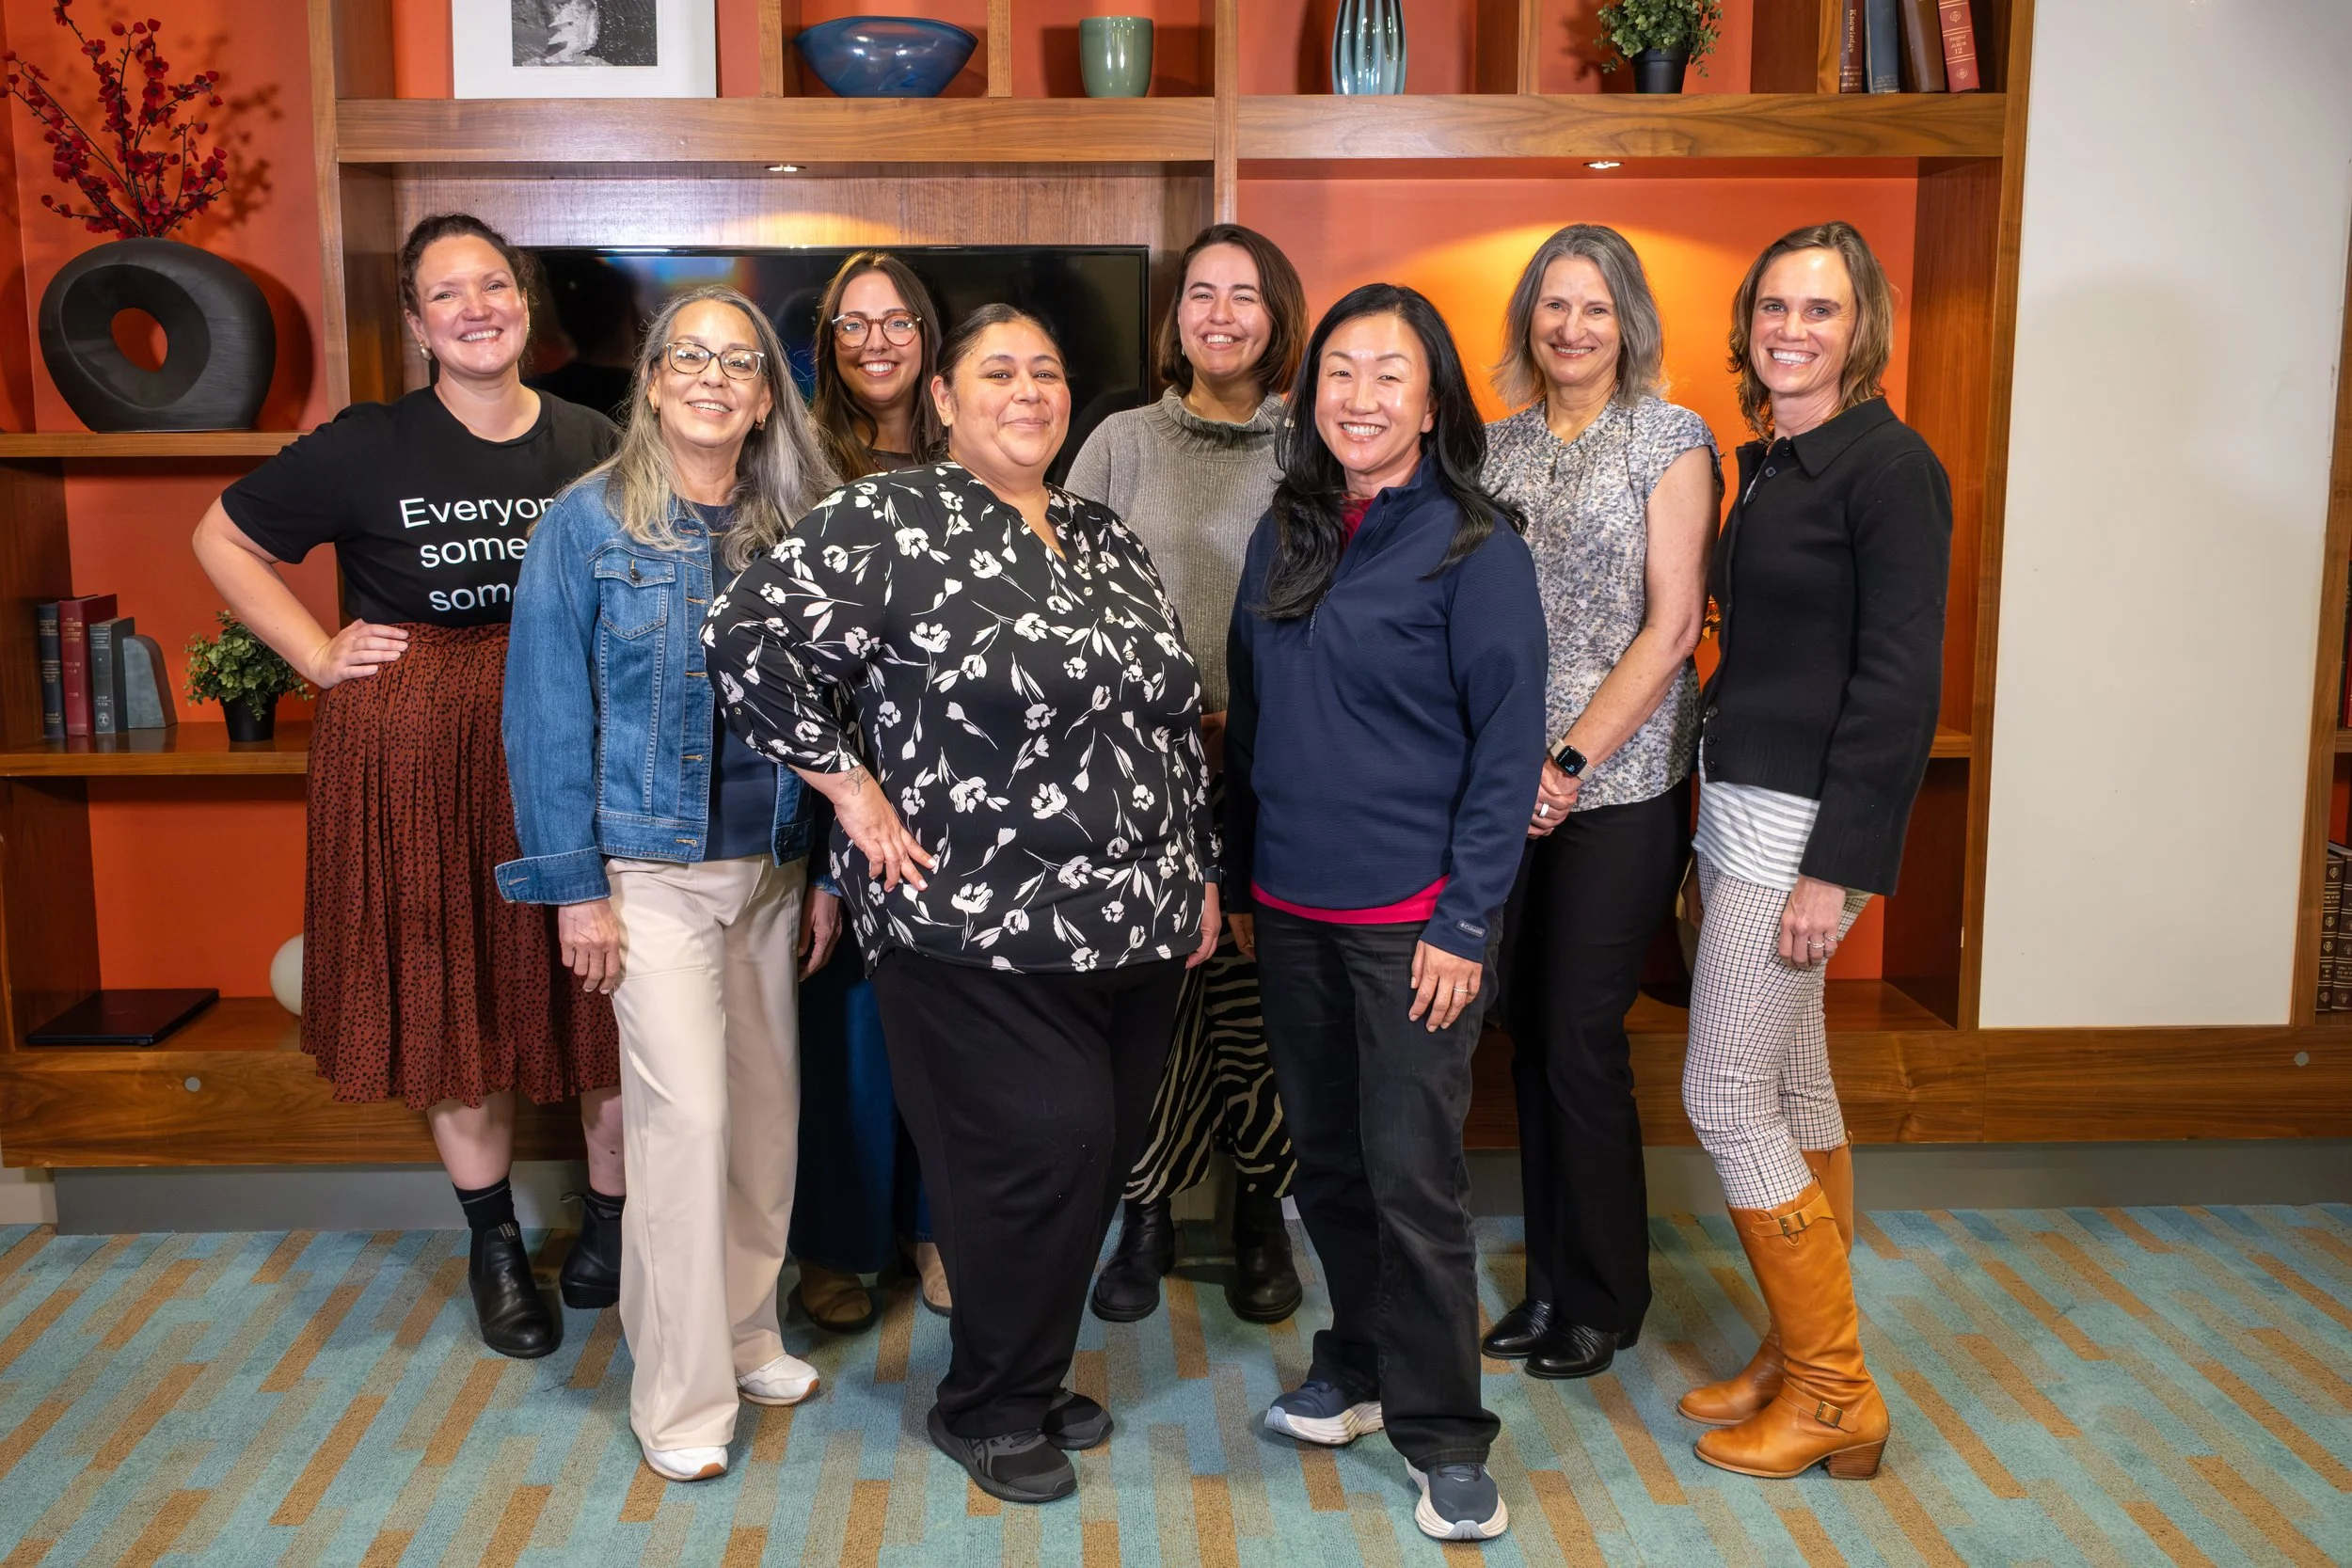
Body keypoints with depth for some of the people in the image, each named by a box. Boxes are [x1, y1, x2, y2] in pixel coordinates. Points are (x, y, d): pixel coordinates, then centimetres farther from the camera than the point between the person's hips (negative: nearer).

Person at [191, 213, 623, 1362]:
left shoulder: (592, 444, 2)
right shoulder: (366, 448, -3)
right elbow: (222, 539, 8)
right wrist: (317, 654, -1)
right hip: (419, 758, -1)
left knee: (602, 989, 4)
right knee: (451, 995, 8)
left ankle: (616, 1219, 23)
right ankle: (495, 1246, 26)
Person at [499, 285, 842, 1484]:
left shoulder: (795, 531, 6)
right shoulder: (588, 523, -5)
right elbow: (549, 712, -5)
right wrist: (576, 886, -9)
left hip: (769, 866, 4)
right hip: (650, 868, -4)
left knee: (768, 1105, 10)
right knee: (687, 1114, -6)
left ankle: (744, 1336, 30)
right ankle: (679, 1395, 9)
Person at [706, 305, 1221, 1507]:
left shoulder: (1106, 543, 14)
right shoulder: (889, 523, -7)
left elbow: (1170, 720, 18)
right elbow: (749, 637, -14)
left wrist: (1200, 872, 16)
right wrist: (849, 785, -13)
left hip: (1136, 924, 7)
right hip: (977, 927, -7)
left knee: (1099, 1155, 12)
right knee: (1038, 1152, -4)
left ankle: (1032, 1374, 34)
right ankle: (985, 1409, 20)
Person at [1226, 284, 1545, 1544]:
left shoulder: (1475, 547, -9)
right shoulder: (1285, 536, 8)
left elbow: (1507, 747, -11)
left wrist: (1463, 924, -15)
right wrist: (1237, 880, 12)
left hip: (1410, 915, -5)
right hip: (1291, 907, 6)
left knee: (1411, 1177, -2)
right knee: (1326, 1156, 15)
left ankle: (1442, 1438, 13)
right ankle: (1358, 1363, 34)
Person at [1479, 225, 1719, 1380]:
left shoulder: (1670, 440, -2)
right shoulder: (1497, 446, 11)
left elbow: (1671, 626, -8)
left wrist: (1571, 759, -14)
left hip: (1620, 786, -4)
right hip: (1506, 783, 4)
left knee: (1581, 1039, -2)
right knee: (1528, 1032, 9)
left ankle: (1602, 1303, 17)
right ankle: (1549, 1281, 24)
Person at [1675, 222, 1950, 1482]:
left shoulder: (1888, 465, -12)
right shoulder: (1767, 464, 13)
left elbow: (1900, 681, -17)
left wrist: (1837, 866, -20)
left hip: (1807, 819, -9)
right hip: (1737, 801, 9)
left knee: (1725, 1096, -5)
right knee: (1792, 1091, 14)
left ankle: (1833, 1398, 10)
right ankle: (1802, 1357, 27)